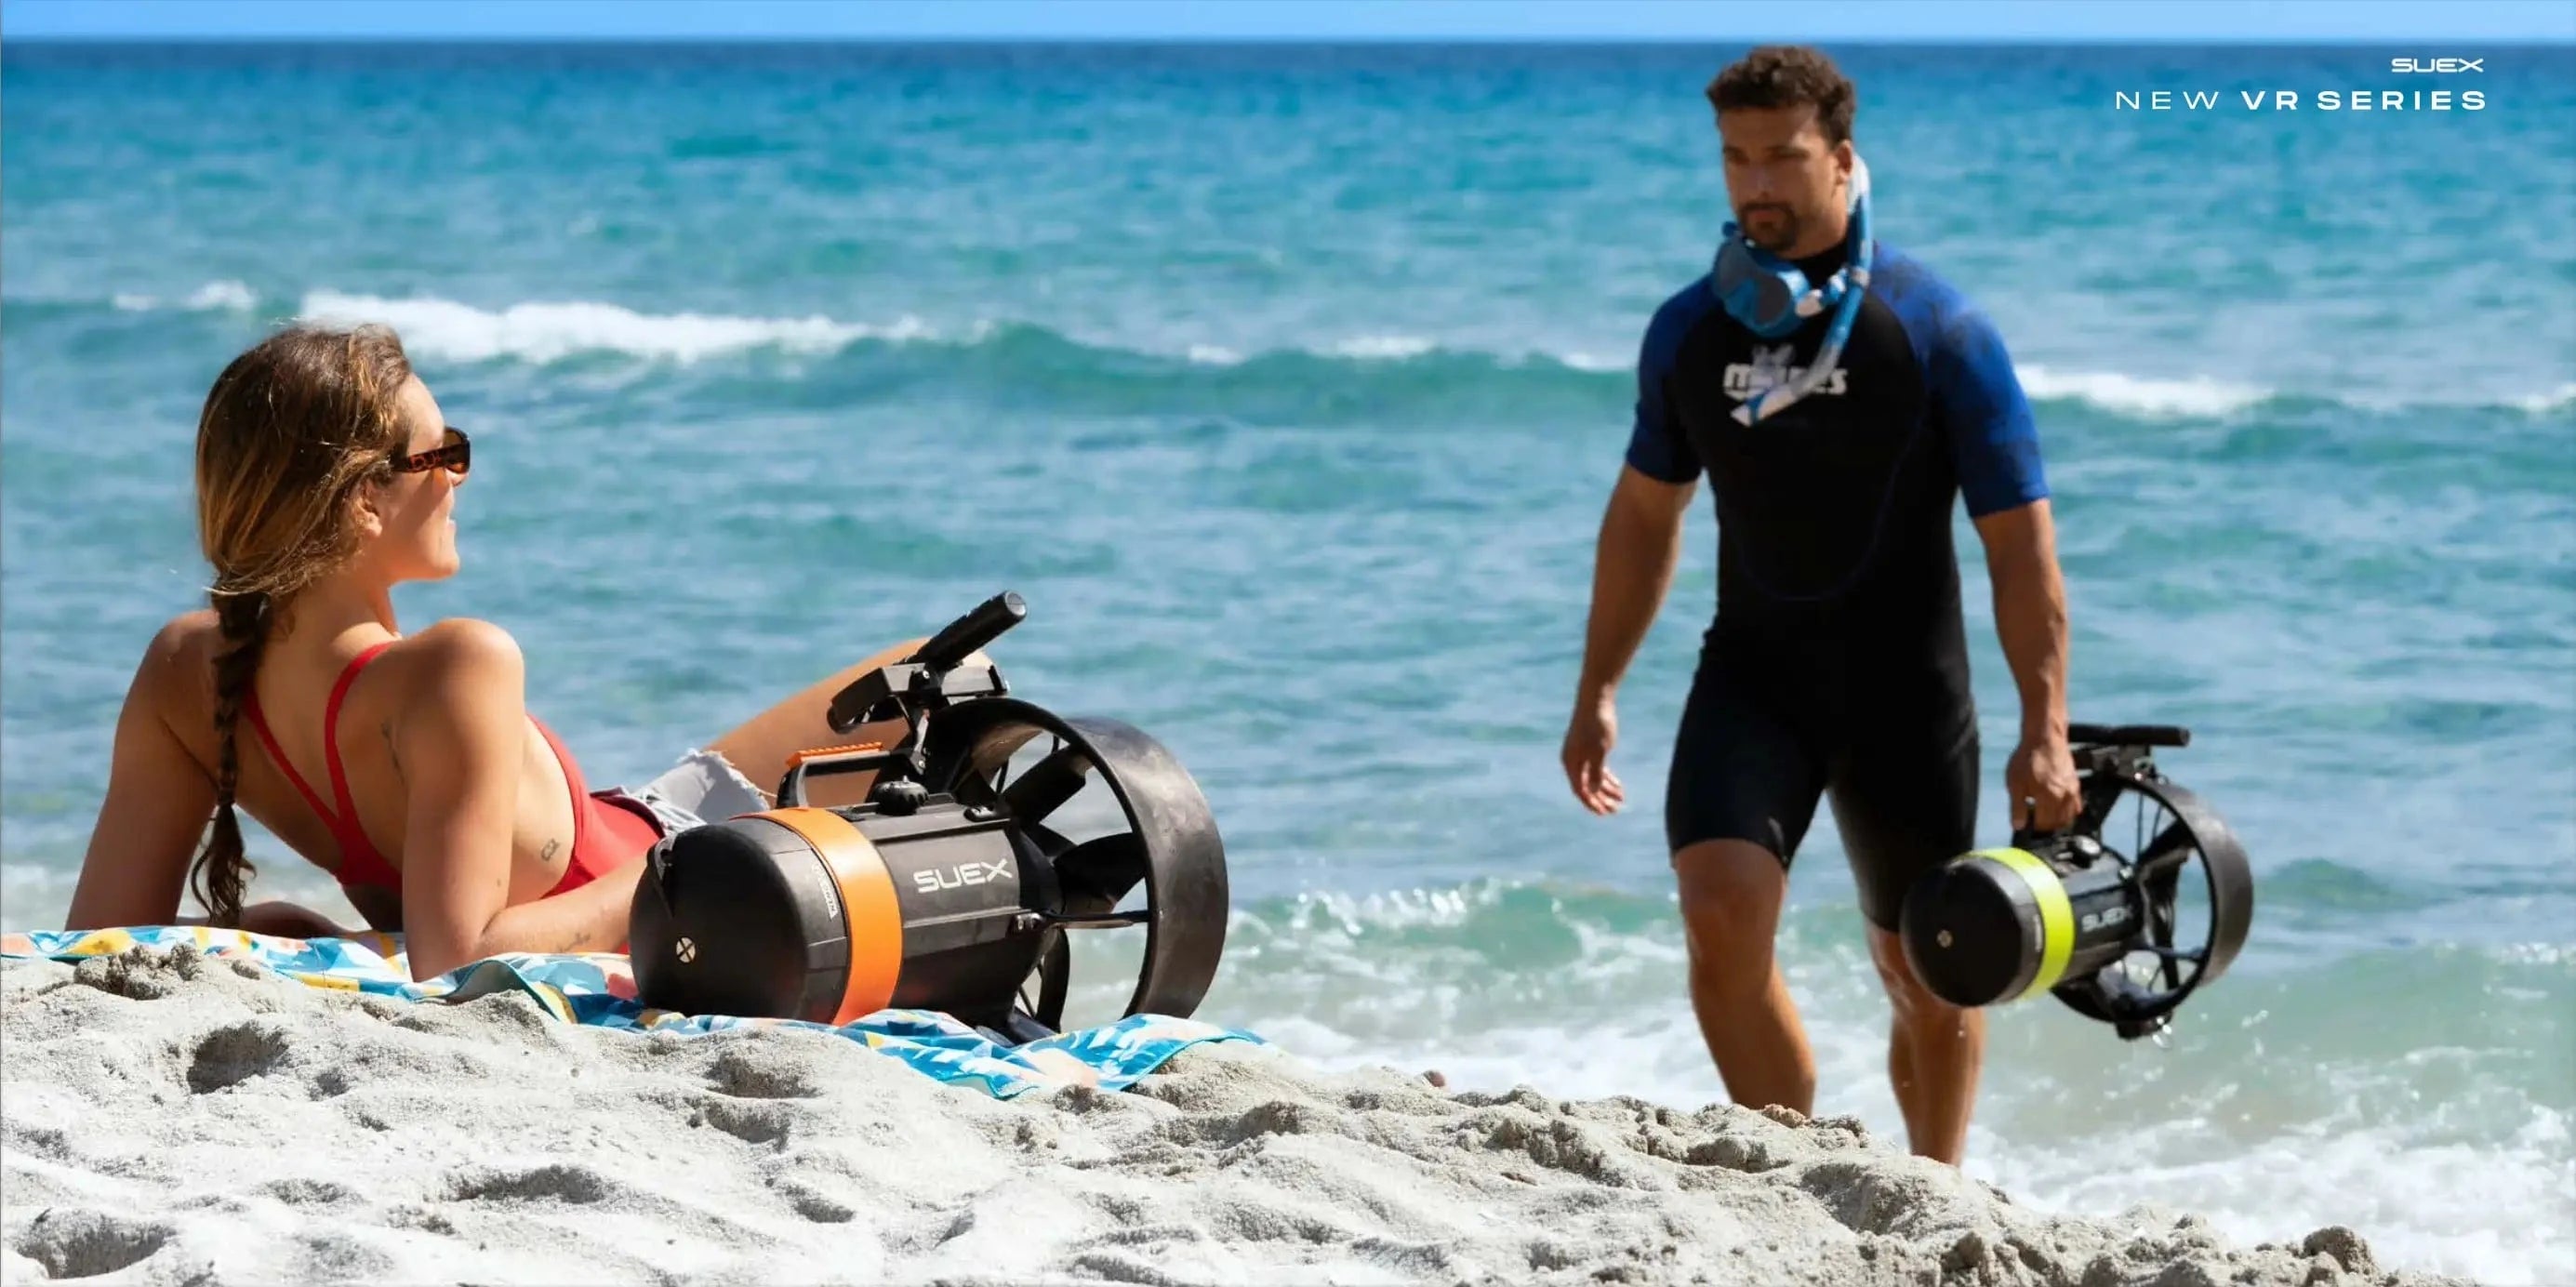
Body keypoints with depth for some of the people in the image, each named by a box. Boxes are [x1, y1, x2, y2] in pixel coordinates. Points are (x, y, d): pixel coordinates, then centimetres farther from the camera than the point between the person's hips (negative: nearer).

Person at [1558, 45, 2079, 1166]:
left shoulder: (1937, 330, -11)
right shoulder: (1688, 331, 1)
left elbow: (2020, 543, -10)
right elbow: (1645, 515, 15)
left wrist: (2044, 732, -16)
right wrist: (1597, 691, 14)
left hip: (1906, 693, -2)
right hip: (1753, 679, 2)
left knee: (1926, 977, 8)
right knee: (1720, 910, -21)